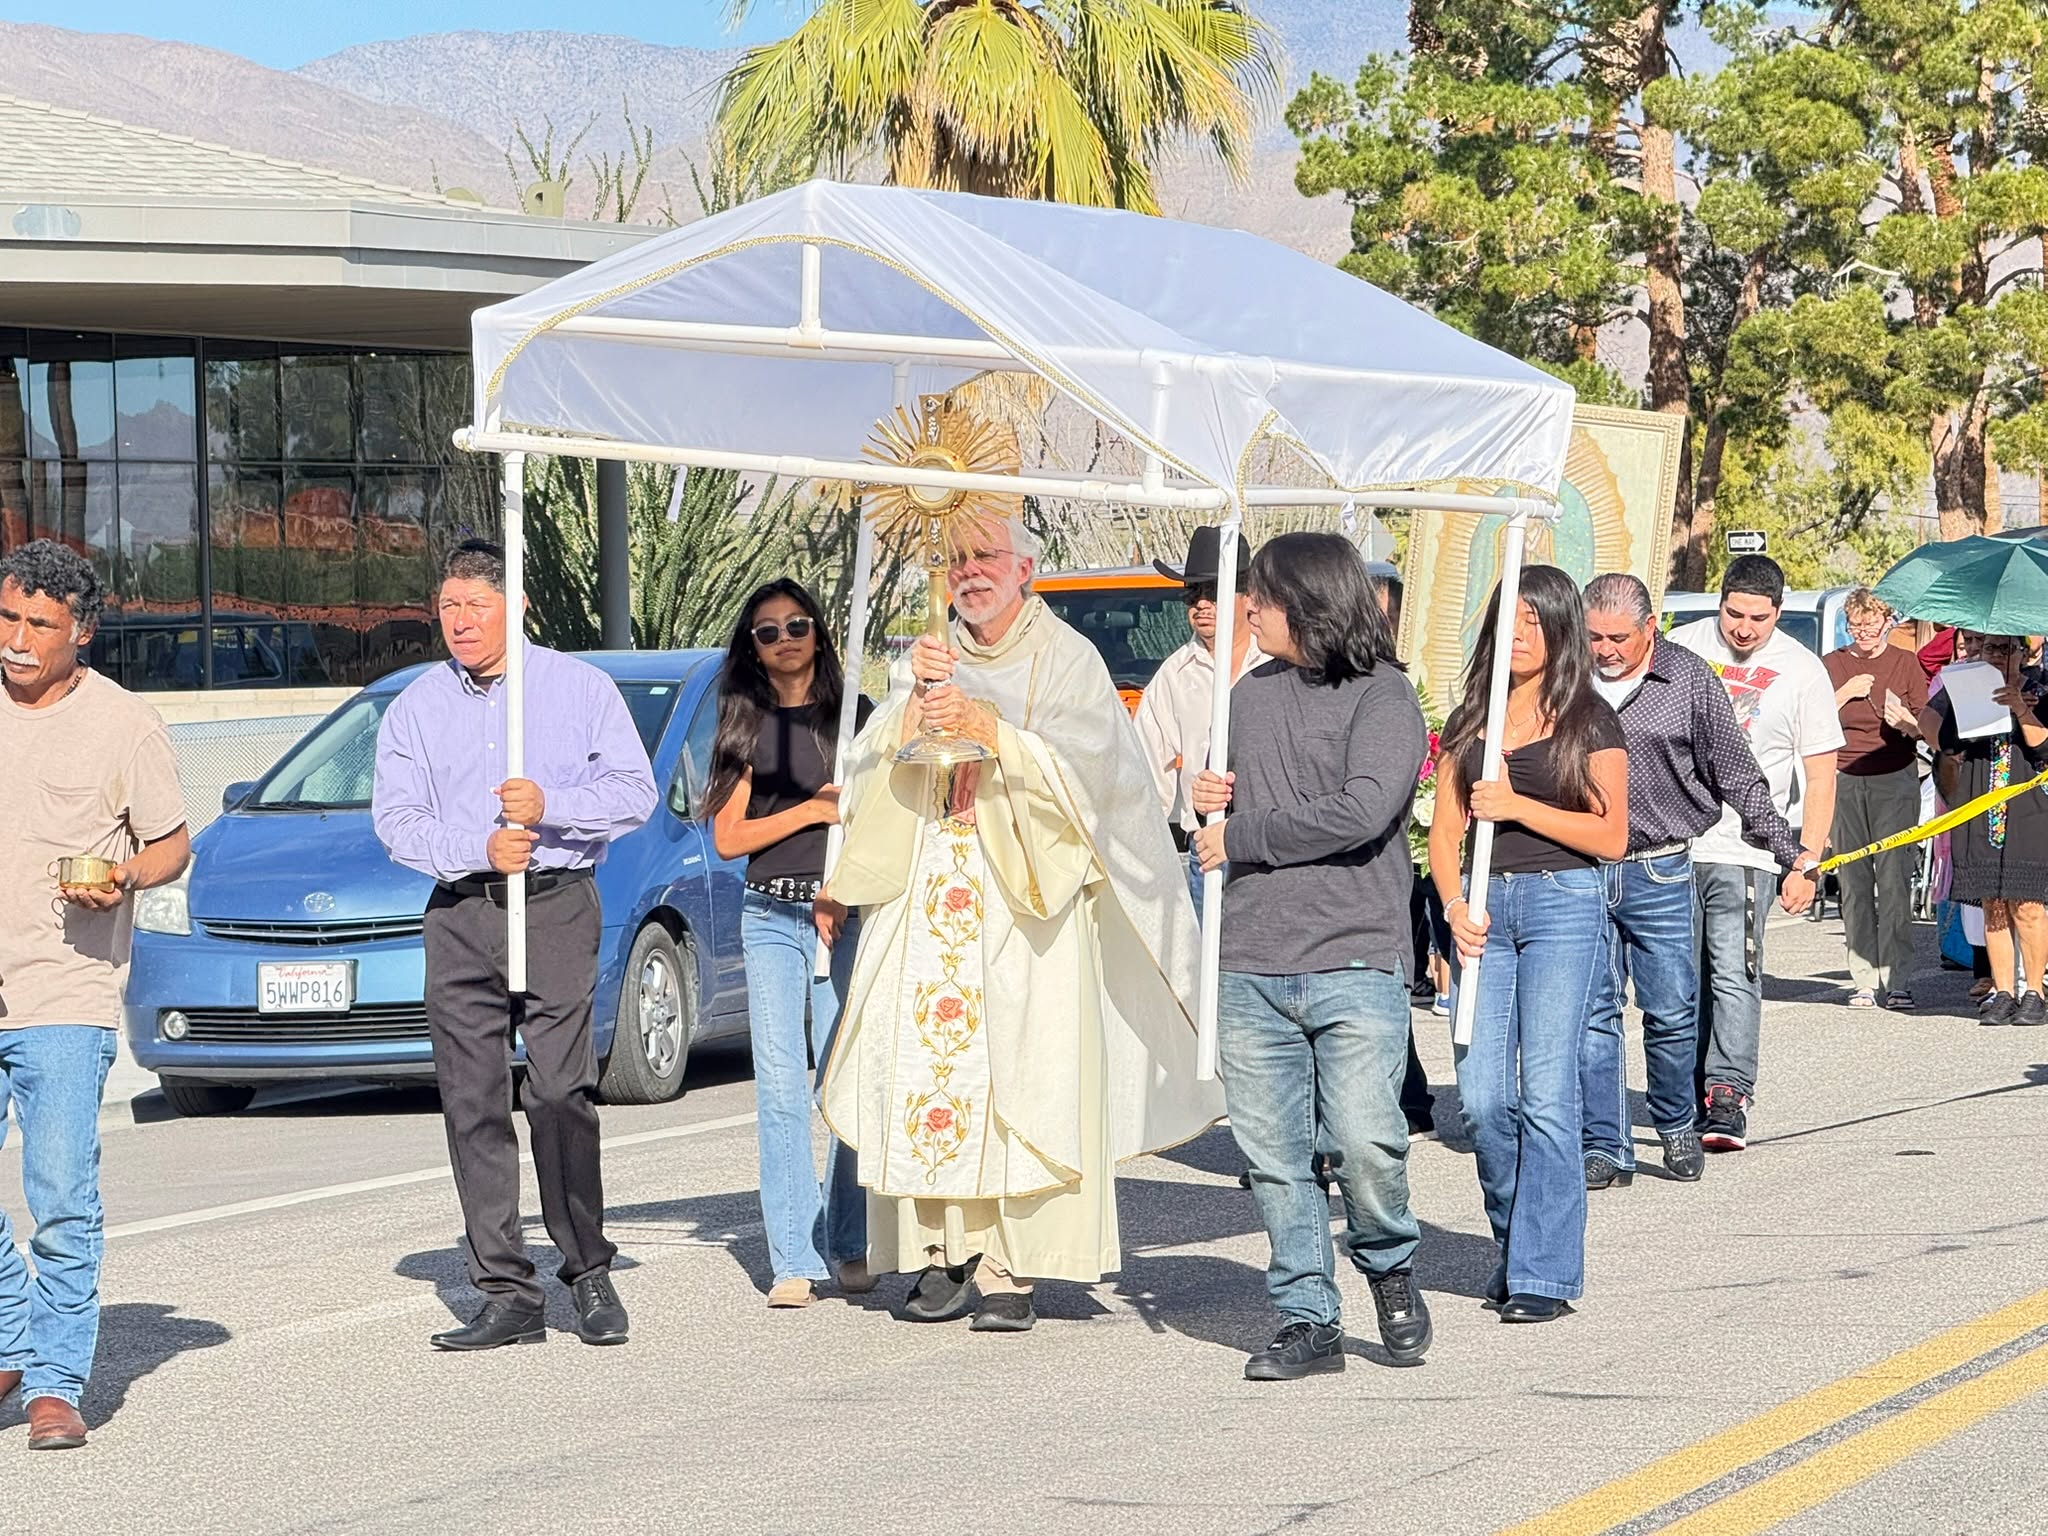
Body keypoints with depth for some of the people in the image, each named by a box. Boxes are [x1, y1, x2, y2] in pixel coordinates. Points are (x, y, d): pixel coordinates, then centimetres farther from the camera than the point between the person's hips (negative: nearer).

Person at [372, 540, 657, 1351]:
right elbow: (395, 820, 3)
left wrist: (548, 806, -13)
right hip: (460, 915, 3)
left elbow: (634, 791, 2)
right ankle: (506, 1294, 2)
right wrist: (480, 848, -13)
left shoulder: (578, 687, 8)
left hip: (556, 908, -3)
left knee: (560, 1093, -12)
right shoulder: (416, 707, 12)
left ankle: (588, 1270, 1)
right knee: (474, 1105, -2)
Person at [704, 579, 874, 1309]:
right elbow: (728, 837, 5)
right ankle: (793, 1260, -6)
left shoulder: (855, 716, 9)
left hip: (846, 913, -1)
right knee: (780, 1089, -5)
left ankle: (849, 1249, 2)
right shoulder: (745, 726, 11)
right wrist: (813, 811, -6)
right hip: (770, 919, 1)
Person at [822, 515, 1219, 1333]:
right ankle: (939, 1253, -1)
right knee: (923, 1062, -5)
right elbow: (874, 764, 6)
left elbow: (1083, 763, -9)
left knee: (1021, 1072, -10)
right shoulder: (931, 661, 17)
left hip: (1024, 898, -4)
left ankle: (1013, 1268, -9)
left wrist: (990, 729, -20)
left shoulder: (1066, 660, 5)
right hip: (927, 895, 4)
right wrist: (918, 698, -11)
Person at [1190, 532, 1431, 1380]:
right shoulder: (1251, 694, 17)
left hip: (1354, 966, -5)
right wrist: (1208, 798, 4)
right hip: (1250, 970, 5)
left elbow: (1361, 812, -17)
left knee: (1365, 1142, -12)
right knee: (1274, 1155, 3)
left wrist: (1241, 837, -8)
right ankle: (1306, 1318, 12)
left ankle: (1389, 1264, 16)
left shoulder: (1382, 697, -3)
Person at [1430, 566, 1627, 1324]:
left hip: (1564, 902, -4)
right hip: (1484, 909, 4)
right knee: (1482, 1098, -1)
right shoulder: (1469, 722, 15)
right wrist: (1454, 905, -4)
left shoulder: (1590, 722, 2)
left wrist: (1519, 806, -10)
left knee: (1546, 1093, -9)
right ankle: (1516, 1241, 20)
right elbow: (1445, 832, 13)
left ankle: (1546, 1272, -4)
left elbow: (1611, 836, -3)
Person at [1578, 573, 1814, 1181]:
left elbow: (1739, 779, 5)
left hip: (1661, 873, -1)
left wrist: (1792, 858, 4)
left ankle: (1678, 1126, 24)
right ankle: (1605, 1149, 6)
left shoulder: (1691, 680, 0)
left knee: (1671, 1013, 2)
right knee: (1591, 1013, 0)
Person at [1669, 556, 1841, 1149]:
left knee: (1734, 973, -13)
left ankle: (1727, 1101, -16)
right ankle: (1689, 1098, 14)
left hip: (1746, 850, -2)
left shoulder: (1802, 671, 2)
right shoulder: (1679, 649, 6)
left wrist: (1807, 859, -2)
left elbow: (1820, 775, 5)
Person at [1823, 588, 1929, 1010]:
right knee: (1853, 884, -2)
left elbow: (1926, 727, 6)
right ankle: (1863, 981, 2)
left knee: (1894, 881, -9)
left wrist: (1906, 722, -16)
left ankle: (1898, 981, -9)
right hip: (1845, 781, 2)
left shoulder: (1906, 663, 7)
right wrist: (1846, 692, -10)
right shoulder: (1831, 665, 10)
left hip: (1895, 780, -2)